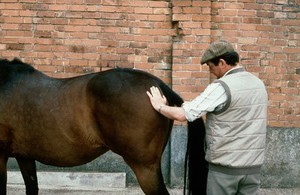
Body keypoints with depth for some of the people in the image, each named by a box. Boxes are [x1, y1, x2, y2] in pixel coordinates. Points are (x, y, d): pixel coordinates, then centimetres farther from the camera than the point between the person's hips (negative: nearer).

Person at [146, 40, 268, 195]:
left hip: (224, 167, -6)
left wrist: (159, 106, -1)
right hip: (253, 166, 6)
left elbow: (182, 115, -20)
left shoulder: (221, 87, -17)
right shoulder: (259, 84, 7)